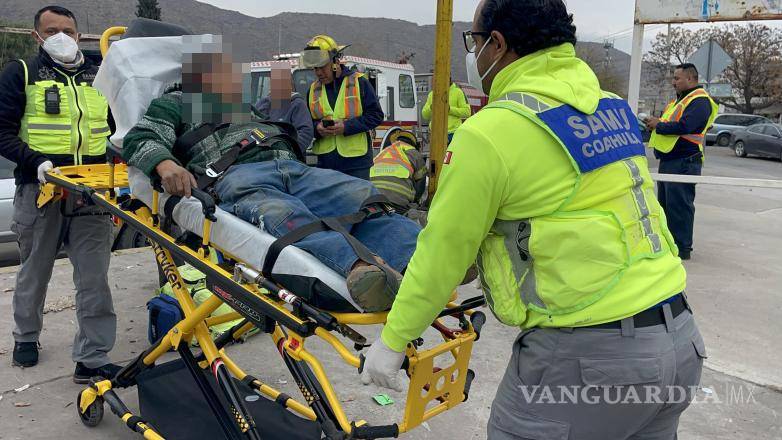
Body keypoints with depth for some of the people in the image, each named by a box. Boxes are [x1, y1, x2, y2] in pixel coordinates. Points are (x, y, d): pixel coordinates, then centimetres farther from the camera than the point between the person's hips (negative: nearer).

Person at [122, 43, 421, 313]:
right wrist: (165, 163, -9)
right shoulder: (177, 102, 29)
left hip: (293, 167, 5)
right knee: (280, 214, -41)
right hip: (233, 175, -4)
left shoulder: (248, 101, 43)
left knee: (365, 196, -26)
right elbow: (139, 139, 11)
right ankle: (359, 269, -67)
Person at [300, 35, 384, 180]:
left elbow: (376, 115, -5)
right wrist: (316, 127, -6)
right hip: (325, 162, 4)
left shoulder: (359, 82, -1)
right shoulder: (313, 89, 13)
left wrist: (347, 126, -16)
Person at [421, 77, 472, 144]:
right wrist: (431, 107, -9)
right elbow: (425, 115, 12)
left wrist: (450, 109, -14)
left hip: (452, 133, -3)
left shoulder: (458, 92, 3)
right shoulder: (432, 94, 13)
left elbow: (467, 112, -3)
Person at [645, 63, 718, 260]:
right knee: (665, 203, 17)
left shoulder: (700, 101, -12)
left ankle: (682, 248, -1)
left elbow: (684, 126, -26)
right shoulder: (679, 99, 20)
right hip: (668, 161, 10)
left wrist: (659, 125, -14)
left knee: (679, 205, -7)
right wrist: (654, 123, 3)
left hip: (683, 163, -10)